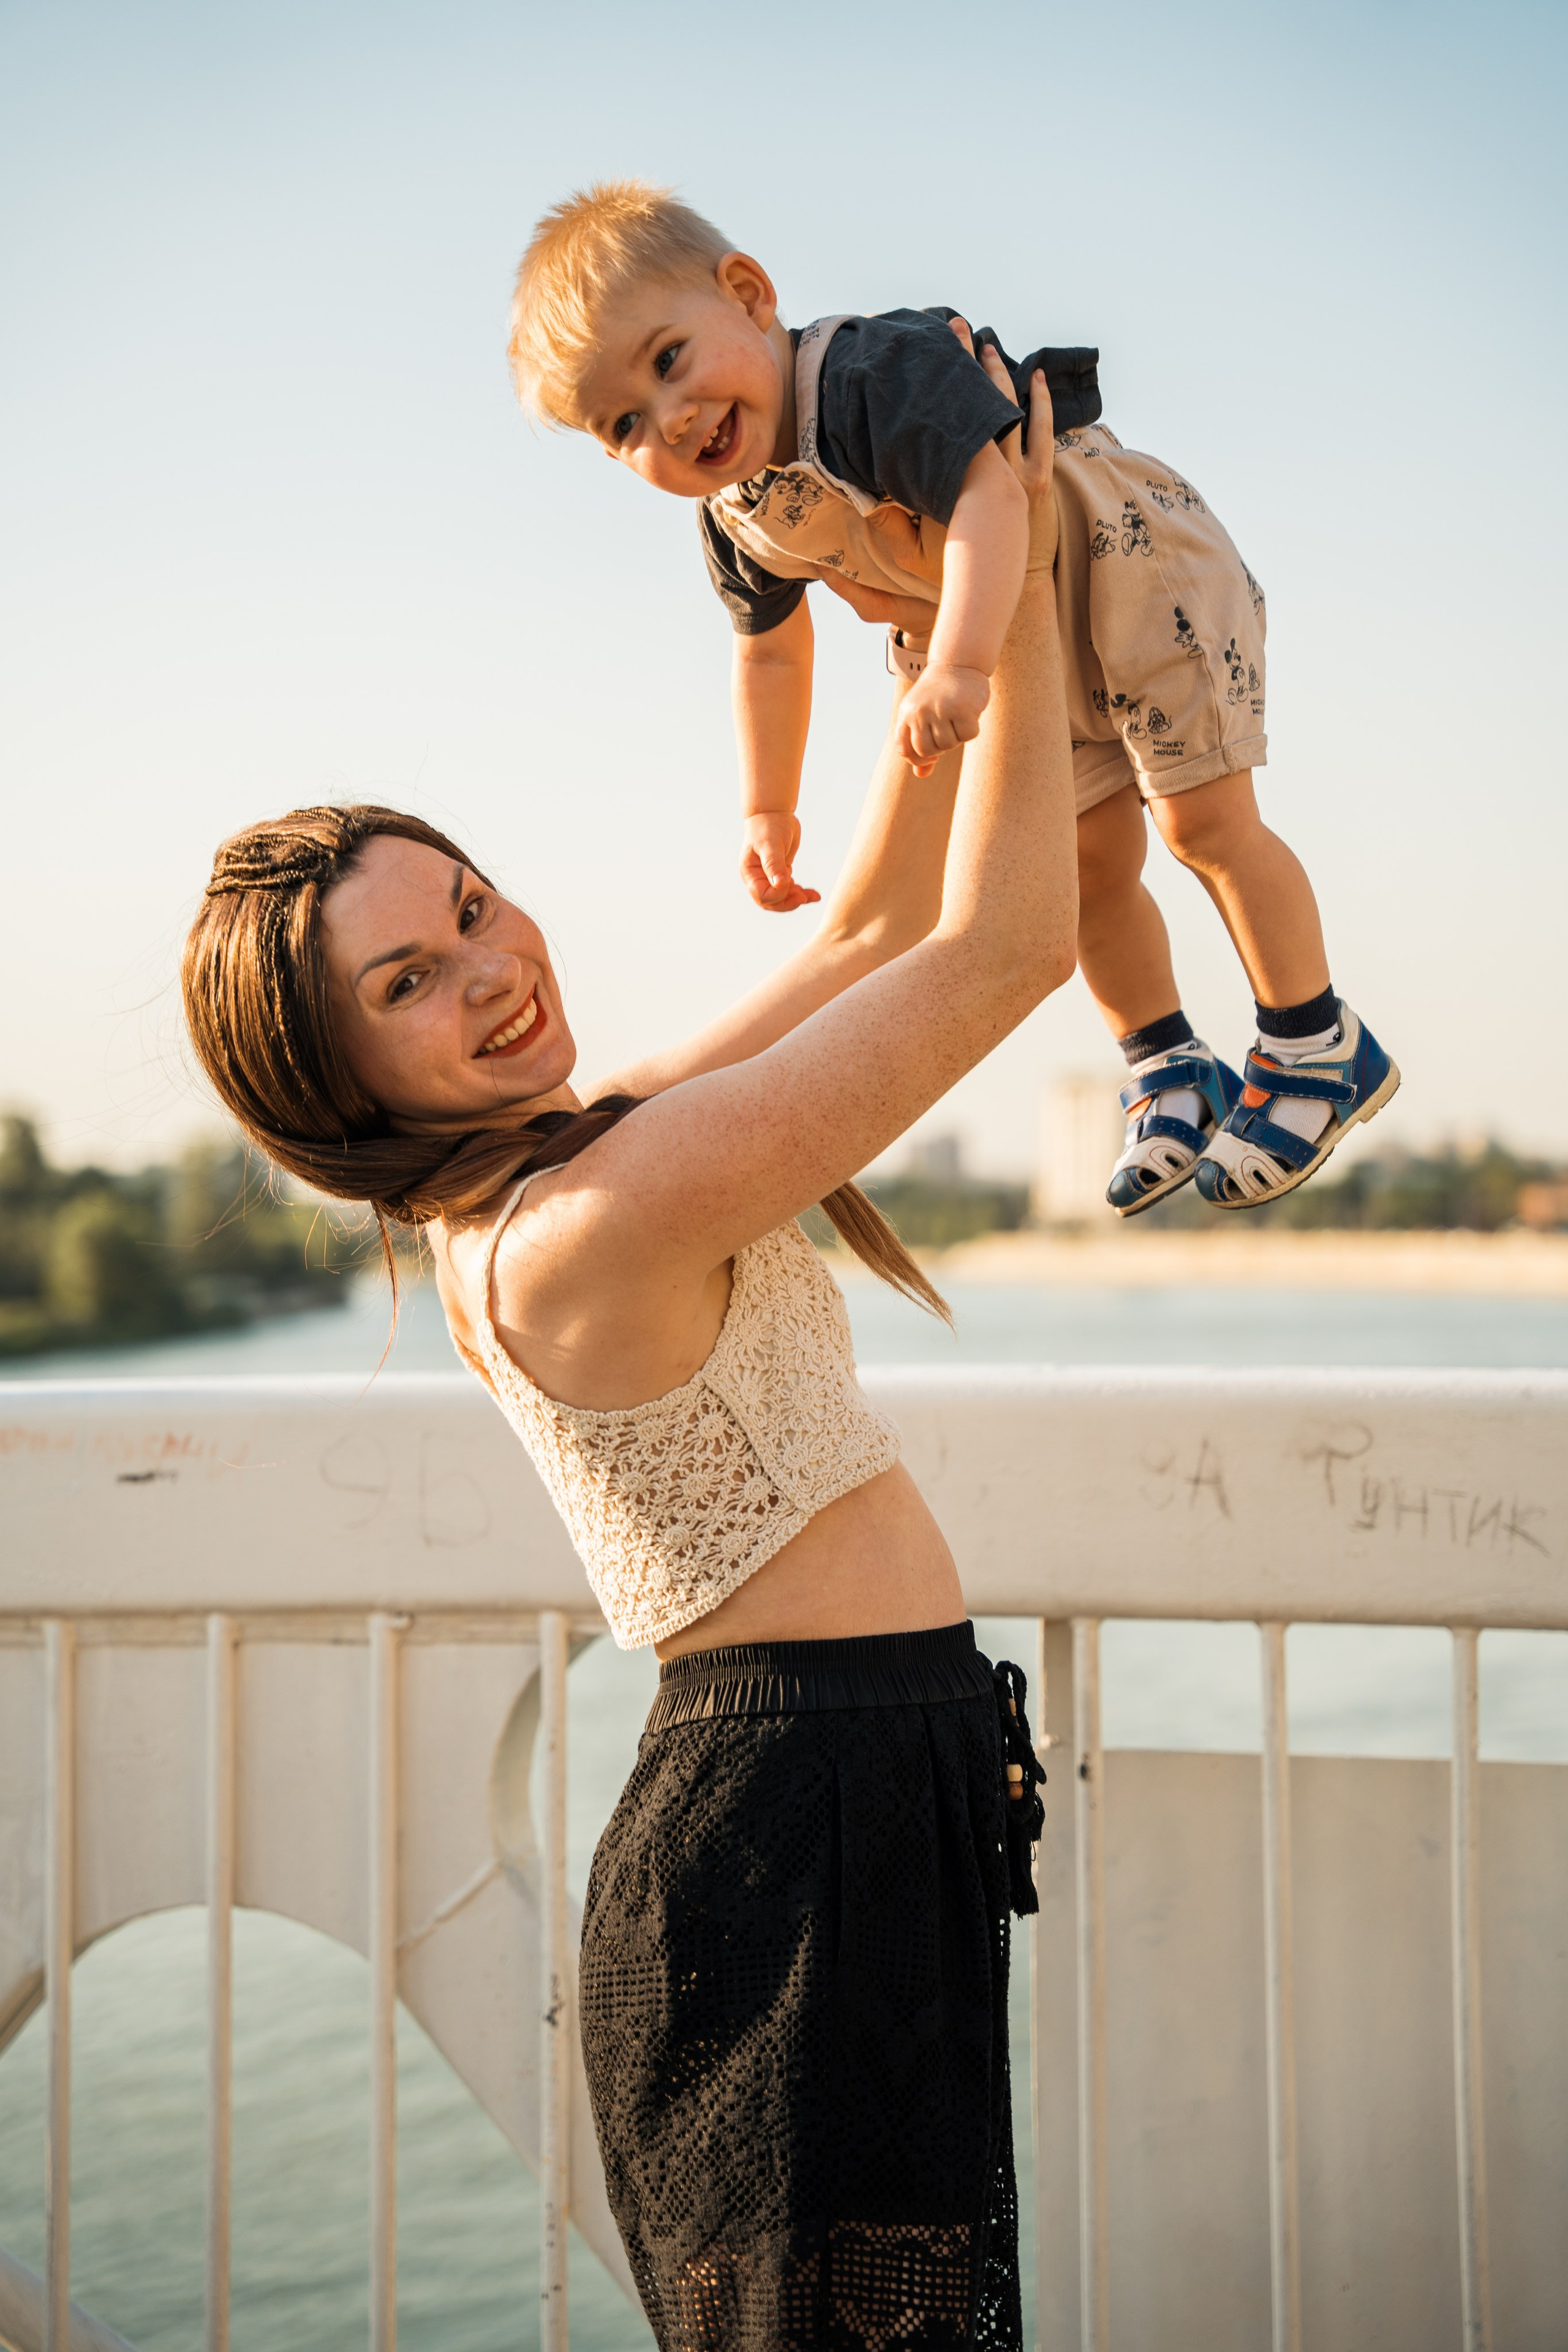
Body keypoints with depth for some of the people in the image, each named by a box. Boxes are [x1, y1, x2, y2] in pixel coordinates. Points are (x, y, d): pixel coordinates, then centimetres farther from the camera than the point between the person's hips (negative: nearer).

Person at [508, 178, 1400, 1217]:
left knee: (1205, 821, -6)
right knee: (1093, 866, 13)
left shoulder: (881, 374, -37)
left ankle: (1321, 1049, 9)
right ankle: (1169, 1069, 32)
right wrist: (768, 810, 9)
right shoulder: (740, 523, -12)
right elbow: (773, 651, 7)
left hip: (1137, 572, -7)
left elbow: (990, 493, -52)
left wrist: (959, 665, -65)